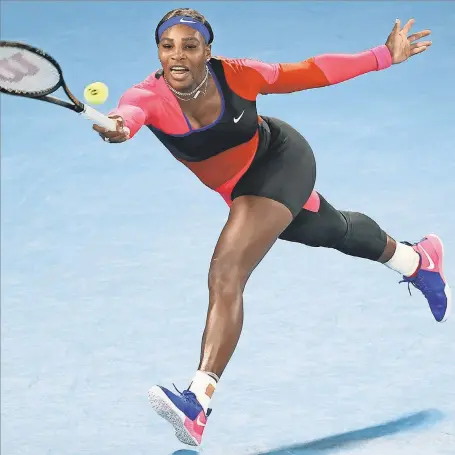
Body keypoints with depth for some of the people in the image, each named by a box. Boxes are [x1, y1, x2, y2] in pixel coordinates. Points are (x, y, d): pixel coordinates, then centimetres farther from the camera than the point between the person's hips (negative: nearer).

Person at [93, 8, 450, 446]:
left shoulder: (237, 75, -27)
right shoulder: (149, 96, -27)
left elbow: (310, 71, -13)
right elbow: (129, 114, -51)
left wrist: (385, 55, -11)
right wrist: (118, 127, -76)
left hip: (280, 160, -5)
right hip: (239, 189, 5)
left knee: (225, 276, -25)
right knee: (336, 230, 29)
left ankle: (198, 403, -31)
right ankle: (416, 259, 60)